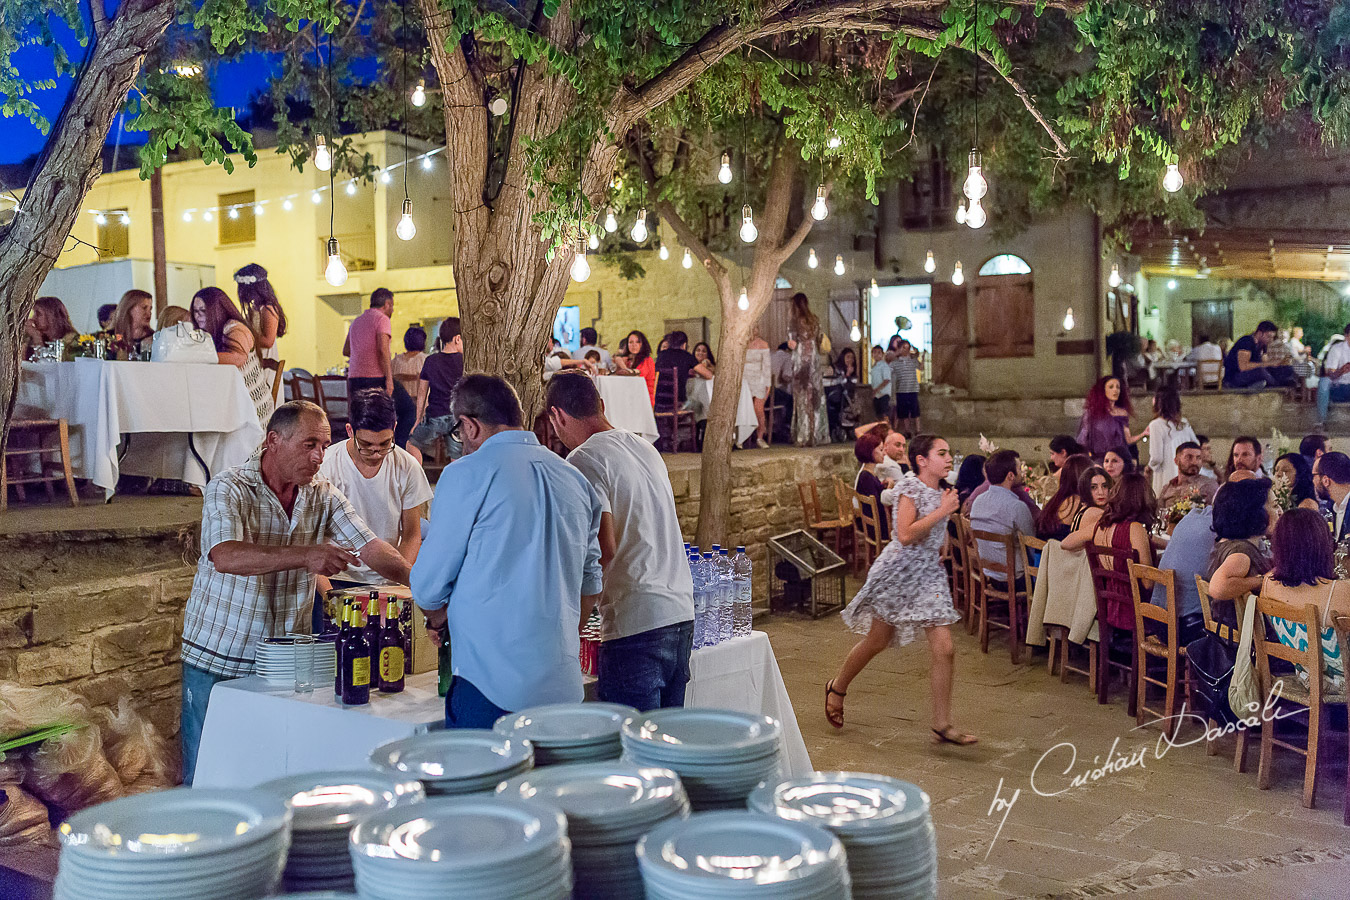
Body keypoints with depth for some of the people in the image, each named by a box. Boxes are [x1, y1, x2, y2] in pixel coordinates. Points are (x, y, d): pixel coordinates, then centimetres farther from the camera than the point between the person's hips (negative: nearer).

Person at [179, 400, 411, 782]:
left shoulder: (323, 495, 1)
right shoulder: (228, 489, -13)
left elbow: (372, 549, -3)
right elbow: (225, 556, -31)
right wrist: (306, 556, -41)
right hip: (217, 660, -3)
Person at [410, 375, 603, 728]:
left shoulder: (467, 474, -7)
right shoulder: (576, 479, 12)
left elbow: (429, 585, -1)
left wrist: (440, 618, 21)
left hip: (492, 680, -6)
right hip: (563, 683, 6)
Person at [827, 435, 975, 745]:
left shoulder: (942, 491, 10)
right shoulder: (910, 488, -13)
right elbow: (905, 535, -26)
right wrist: (941, 512, -22)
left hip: (929, 574, 6)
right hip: (899, 572, -6)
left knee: (944, 649, -5)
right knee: (876, 642, 8)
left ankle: (942, 726, 2)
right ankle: (837, 687, 34)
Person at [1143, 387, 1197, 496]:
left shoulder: (1156, 425, -12)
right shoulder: (1184, 423, 6)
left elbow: (1156, 458, -13)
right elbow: (1196, 447, 13)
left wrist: (1149, 468, 5)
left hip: (1167, 476, -6)